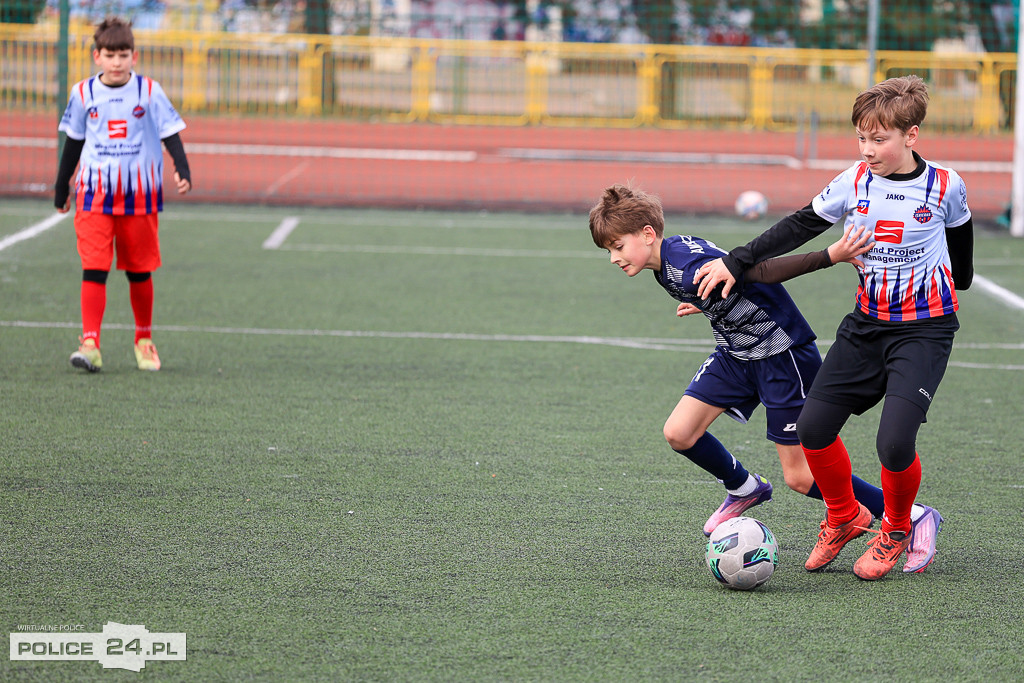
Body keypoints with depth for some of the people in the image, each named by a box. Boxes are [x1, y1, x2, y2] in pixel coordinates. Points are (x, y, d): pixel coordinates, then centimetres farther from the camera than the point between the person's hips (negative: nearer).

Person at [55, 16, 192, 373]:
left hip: (140, 195, 0)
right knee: (94, 270, -10)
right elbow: (73, 142, 15)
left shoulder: (149, 92, -1)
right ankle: (90, 345, -14)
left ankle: (144, 339, 27)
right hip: (95, 194, 0)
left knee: (139, 272, 9)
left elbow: (170, 134, 1)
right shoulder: (83, 94, 4)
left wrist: (182, 170, -15)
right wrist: (61, 187, 20)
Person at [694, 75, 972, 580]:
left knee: (894, 442, -19)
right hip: (867, 323, 4)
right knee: (813, 426, -4)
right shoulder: (854, 182, -3)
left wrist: (957, 284, 29)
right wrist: (735, 264, 0)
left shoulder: (944, 186, -9)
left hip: (924, 329, -4)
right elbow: (799, 227, 3)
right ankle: (844, 518, 23)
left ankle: (897, 530, 11)